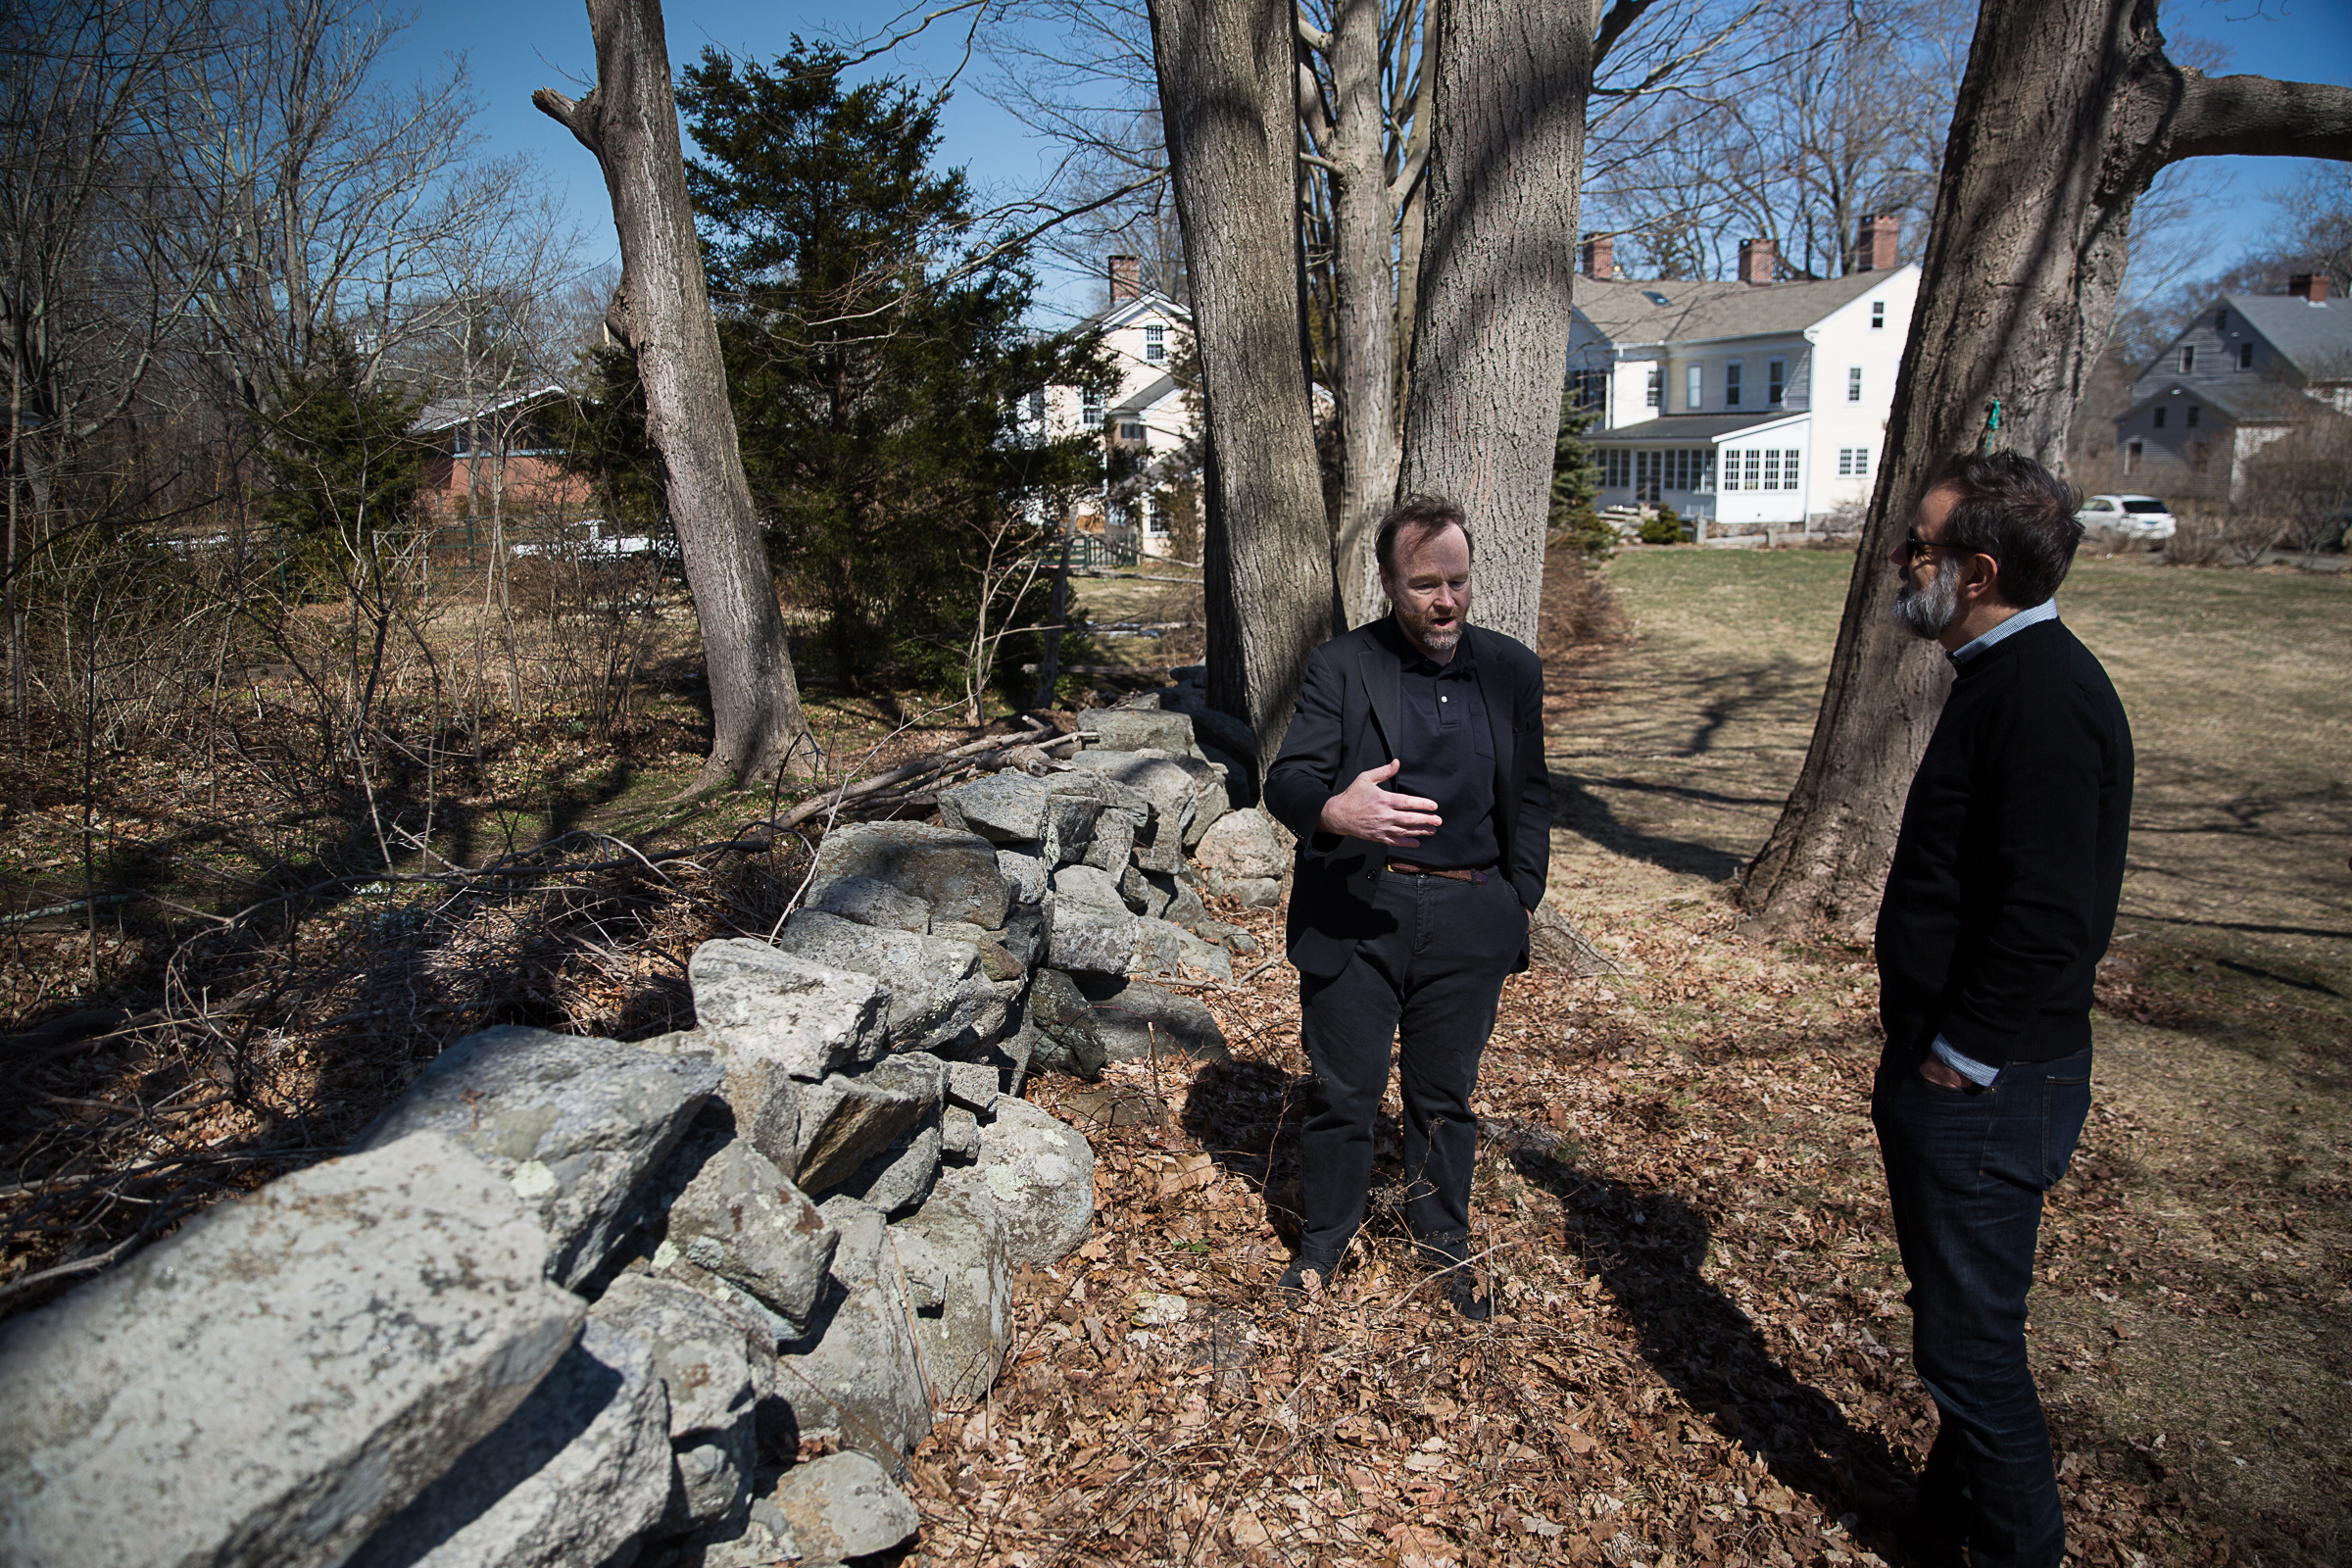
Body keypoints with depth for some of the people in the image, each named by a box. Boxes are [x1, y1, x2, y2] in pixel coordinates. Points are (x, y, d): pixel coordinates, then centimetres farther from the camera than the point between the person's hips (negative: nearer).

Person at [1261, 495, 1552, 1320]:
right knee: (1343, 1091, 9)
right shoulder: (1341, 665, -4)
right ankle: (1324, 1238, 32)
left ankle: (1443, 1237, 38)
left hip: (1469, 919, 3)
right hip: (1356, 912, -2)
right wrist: (1335, 809, -36)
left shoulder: (1511, 670, 7)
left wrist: (1520, 901, 7)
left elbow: (1529, 795, 14)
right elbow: (1287, 778, -14)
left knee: (1445, 1093, 16)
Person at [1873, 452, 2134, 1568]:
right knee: (1958, 1321, 22)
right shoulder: (2004, 675, 11)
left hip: (1986, 1087, -10)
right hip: (1950, 1068, 10)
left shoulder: (2045, 695, -22)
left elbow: (2050, 917, -29)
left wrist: (1960, 1056, -18)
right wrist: (1929, 1050, 15)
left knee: (1969, 1342, 4)